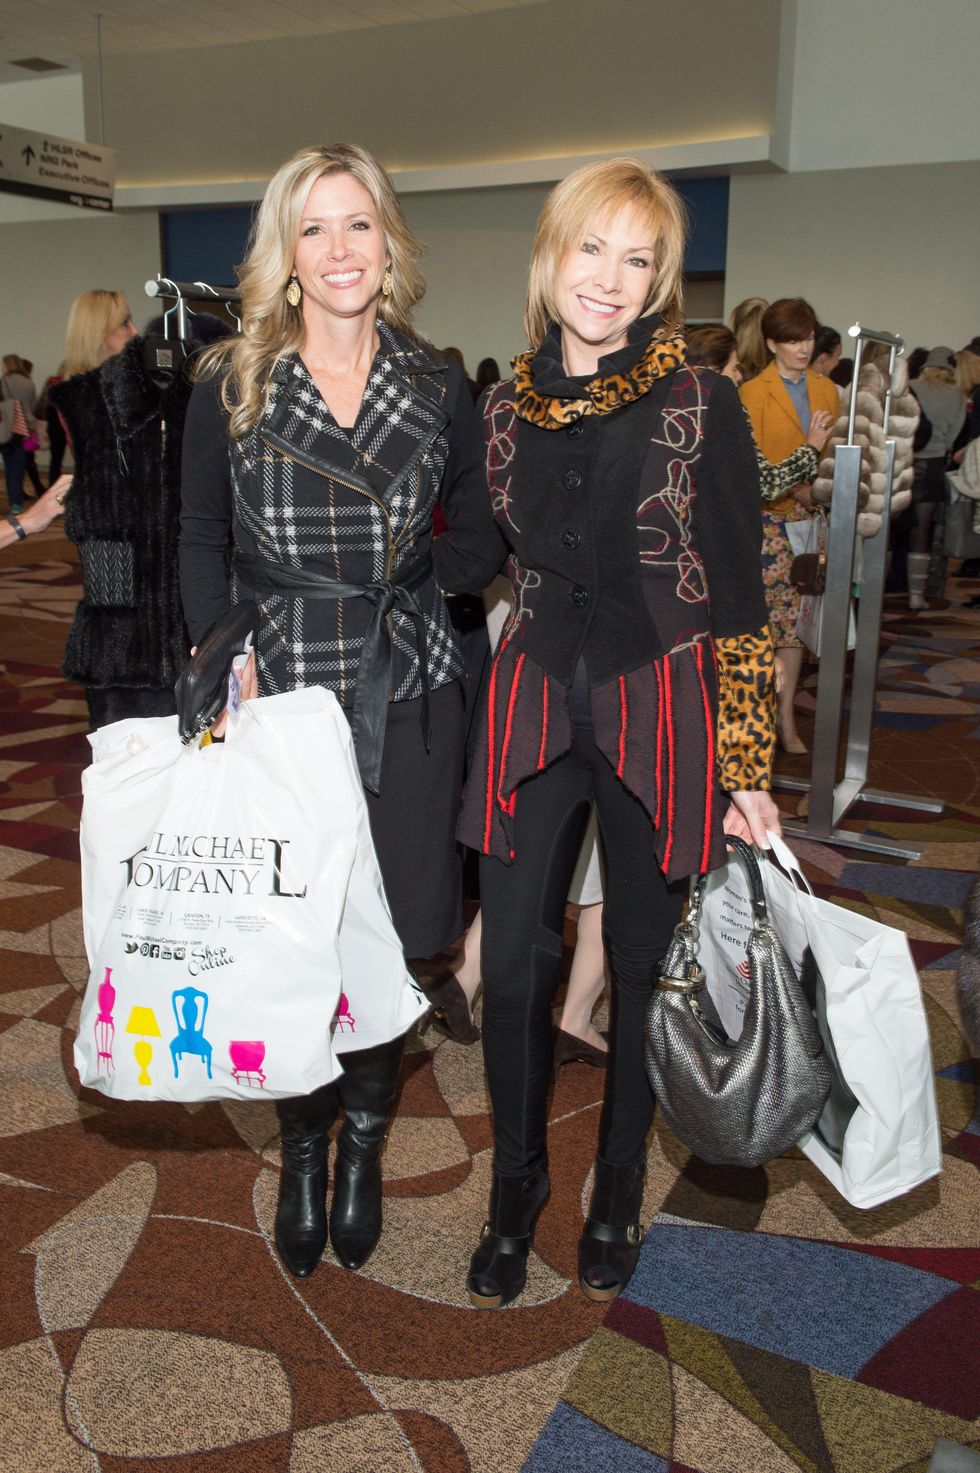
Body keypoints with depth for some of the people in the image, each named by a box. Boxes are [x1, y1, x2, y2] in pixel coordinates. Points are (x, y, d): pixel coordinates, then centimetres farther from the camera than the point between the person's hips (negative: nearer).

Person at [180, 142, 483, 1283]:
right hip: (276, 695, -1)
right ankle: (302, 1149, 31)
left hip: (407, 697, 1)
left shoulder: (436, 388, 5)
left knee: (386, 936, 6)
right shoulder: (230, 387, 2)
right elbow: (202, 541, 6)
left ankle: (363, 1144, 32)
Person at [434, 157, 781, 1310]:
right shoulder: (505, 409, 5)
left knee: (642, 965, 10)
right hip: (535, 707, 3)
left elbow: (738, 600, -5)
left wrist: (747, 767, -6)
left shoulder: (701, 408, -6)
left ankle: (616, 1199, 34)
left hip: (660, 716, -2)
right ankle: (515, 1190, 30)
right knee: (513, 967, 5)